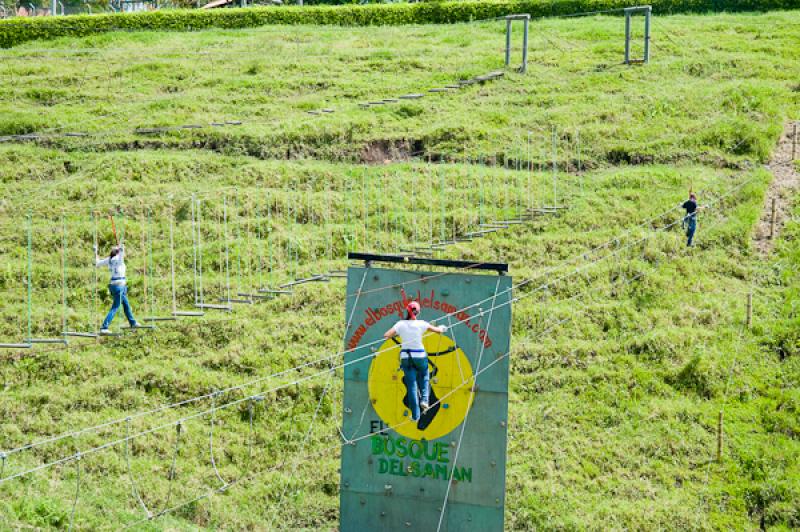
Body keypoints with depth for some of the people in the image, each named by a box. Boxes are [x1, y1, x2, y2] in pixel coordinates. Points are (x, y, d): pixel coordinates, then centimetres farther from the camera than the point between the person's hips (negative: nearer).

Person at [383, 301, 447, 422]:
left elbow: (386, 335, -13)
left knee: (411, 385, 7)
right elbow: (438, 330, -3)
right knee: (424, 378, 28)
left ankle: (415, 415, 8)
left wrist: (396, 333, 7)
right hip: (420, 356, -1)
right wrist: (442, 328, 20)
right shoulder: (421, 324, -10)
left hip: (406, 357, 1)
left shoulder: (401, 324, -8)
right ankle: (424, 399, 9)